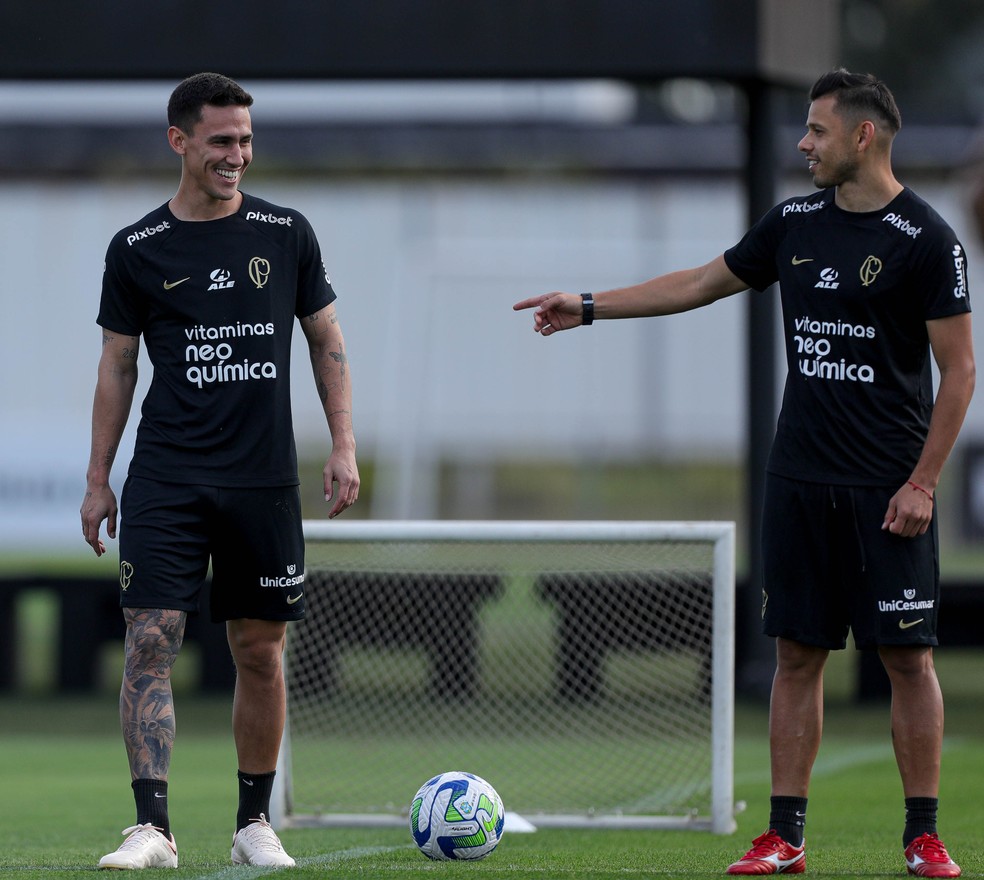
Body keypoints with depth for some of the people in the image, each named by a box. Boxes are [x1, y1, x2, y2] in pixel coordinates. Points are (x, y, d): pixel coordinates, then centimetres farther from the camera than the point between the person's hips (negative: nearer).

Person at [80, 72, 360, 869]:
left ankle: (254, 823, 20)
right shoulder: (137, 250, 3)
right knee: (151, 644, -13)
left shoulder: (288, 235, 5)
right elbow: (117, 366, 8)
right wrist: (98, 479, 6)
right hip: (165, 480, -1)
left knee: (261, 654, 6)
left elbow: (328, 345, 12)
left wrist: (343, 447, 3)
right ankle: (152, 828, -16)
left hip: (264, 478, 1)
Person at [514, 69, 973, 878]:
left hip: (887, 490, -5)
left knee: (906, 654, -3)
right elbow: (703, 283, 21)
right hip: (799, 478, 5)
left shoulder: (926, 240, -8)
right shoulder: (795, 224, 10)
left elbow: (959, 369, -8)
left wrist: (923, 482, -13)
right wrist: (588, 307, 20)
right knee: (798, 652, 5)